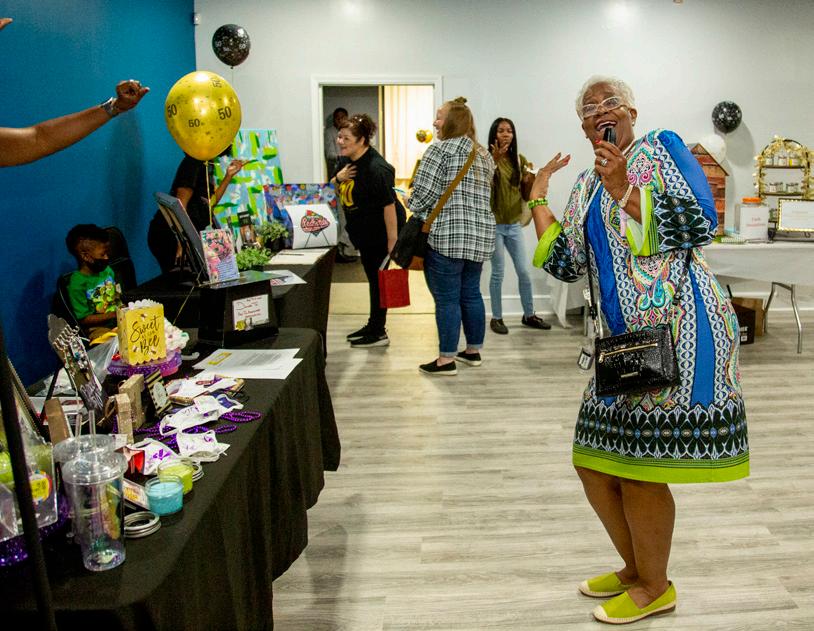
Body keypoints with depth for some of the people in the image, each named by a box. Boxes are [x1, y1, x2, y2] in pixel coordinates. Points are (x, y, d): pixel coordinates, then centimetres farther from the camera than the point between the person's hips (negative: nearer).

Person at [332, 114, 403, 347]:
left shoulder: (376, 168, -26)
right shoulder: (345, 160, 2)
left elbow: (389, 205, -26)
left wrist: (393, 240, -26)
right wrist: (338, 178, -8)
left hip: (380, 233, -9)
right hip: (363, 232, 9)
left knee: (378, 280, 1)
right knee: (373, 278, 19)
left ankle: (378, 333, 13)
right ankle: (373, 325, 33)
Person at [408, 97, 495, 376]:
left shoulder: (441, 149, -8)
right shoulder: (484, 154, 17)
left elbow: (424, 193, -11)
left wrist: (414, 209, 8)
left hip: (447, 236, -8)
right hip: (480, 235, 8)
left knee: (446, 299, -2)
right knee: (471, 294, 16)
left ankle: (446, 360, 4)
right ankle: (474, 351, 26)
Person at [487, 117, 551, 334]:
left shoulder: (520, 160, 7)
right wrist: (494, 162, -33)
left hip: (514, 224, 5)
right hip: (494, 224, -5)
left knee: (524, 271, 8)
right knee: (498, 273, 0)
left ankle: (529, 315, 22)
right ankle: (496, 318, 13)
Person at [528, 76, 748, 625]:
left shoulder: (662, 148, 1)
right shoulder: (588, 186, 19)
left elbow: (701, 225, -11)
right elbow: (566, 265, 10)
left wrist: (626, 191, -16)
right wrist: (539, 195, 15)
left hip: (677, 327, -7)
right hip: (625, 337, 7)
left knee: (638, 465, -2)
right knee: (596, 465, 10)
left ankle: (655, 588, 20)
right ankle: (635, 568, 32)